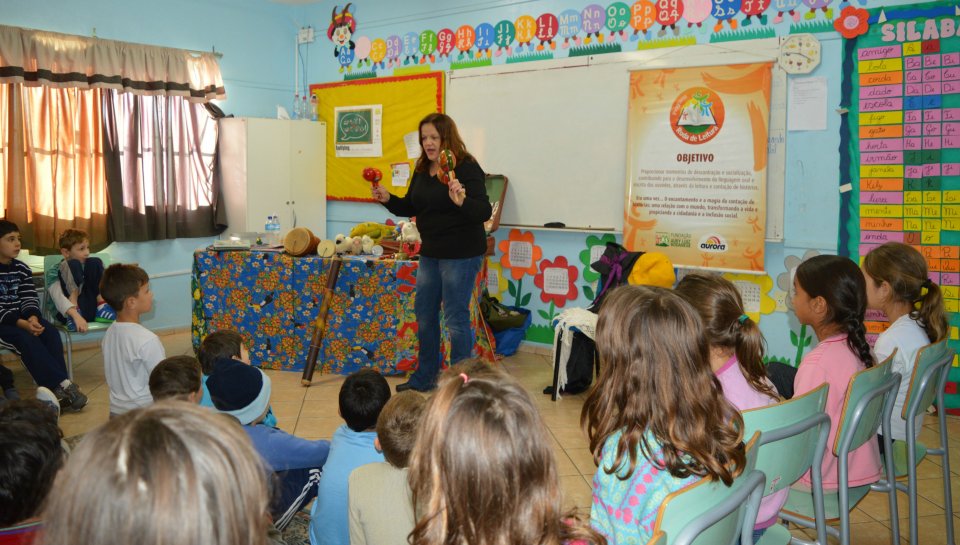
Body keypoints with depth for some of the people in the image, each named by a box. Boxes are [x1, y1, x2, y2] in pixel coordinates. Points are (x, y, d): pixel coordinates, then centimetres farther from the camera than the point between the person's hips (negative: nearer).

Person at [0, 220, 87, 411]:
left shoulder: (22, 269, 9)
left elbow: (30, 300, 3)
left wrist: (32, 318, -20)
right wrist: (21, 323, -28)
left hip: (23, 320, 5)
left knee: (51, 333, -22)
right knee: (26, 339, -32)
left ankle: (57, 390, -28)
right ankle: (63, 384, -33)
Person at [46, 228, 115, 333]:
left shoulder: (90, 265, 23)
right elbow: (59, 298, -15)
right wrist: (76, 316, -33)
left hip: (92, 310, 4)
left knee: (95, 263, -4)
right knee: (73, 265, -15)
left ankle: (102, 306, -13)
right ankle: (74, 314, -26)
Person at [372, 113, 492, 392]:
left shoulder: (467, 168, -16)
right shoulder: (422, 170, 7)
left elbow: (485, 212, -23)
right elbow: (410, 207, 17)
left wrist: (462, 201, -42)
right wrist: (388, 199, -1)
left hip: (461, 254, -8)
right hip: (431, 253, 9)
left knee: (455, 317, -2)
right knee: (424, 314, 17)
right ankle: (424, 377, 32)